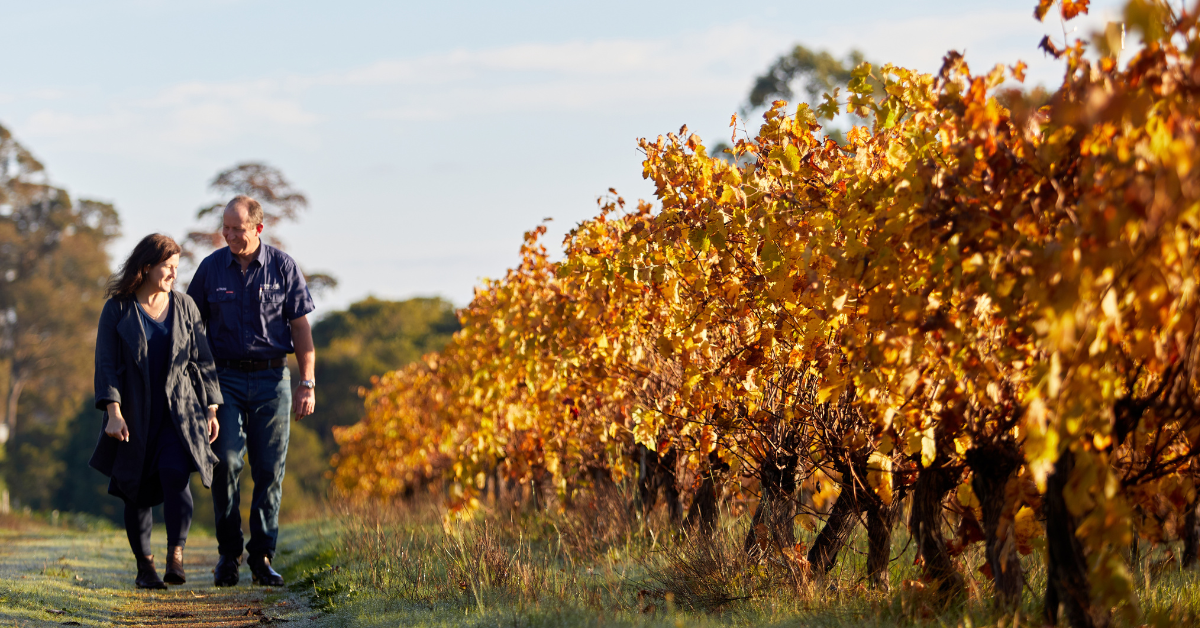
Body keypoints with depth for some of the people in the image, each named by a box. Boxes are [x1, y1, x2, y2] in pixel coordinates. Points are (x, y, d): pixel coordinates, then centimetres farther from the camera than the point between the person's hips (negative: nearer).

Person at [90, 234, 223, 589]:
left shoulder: (184, 307, 8)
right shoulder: (117, 310, 0)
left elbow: (202, 360, 12)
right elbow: (106, 363, -3)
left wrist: (211, 410, 9)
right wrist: (113, 411, -14)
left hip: (178, 410, 1)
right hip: (135, 414, -1)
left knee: (175, 473, -21)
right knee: (137, 492, 1)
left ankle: (175, 557, -20)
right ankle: (144, 566, 13)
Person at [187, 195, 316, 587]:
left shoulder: (282, 267, 2)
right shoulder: (211, 268, 4)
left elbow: (301, 327, 3)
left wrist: (307, 383, -3)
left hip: (272, 378, 0)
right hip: (226, 378, 0)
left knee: (270, 470, -1)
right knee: (225, 463, -9)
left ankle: (262, 557, 6)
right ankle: (228, 553, 3)